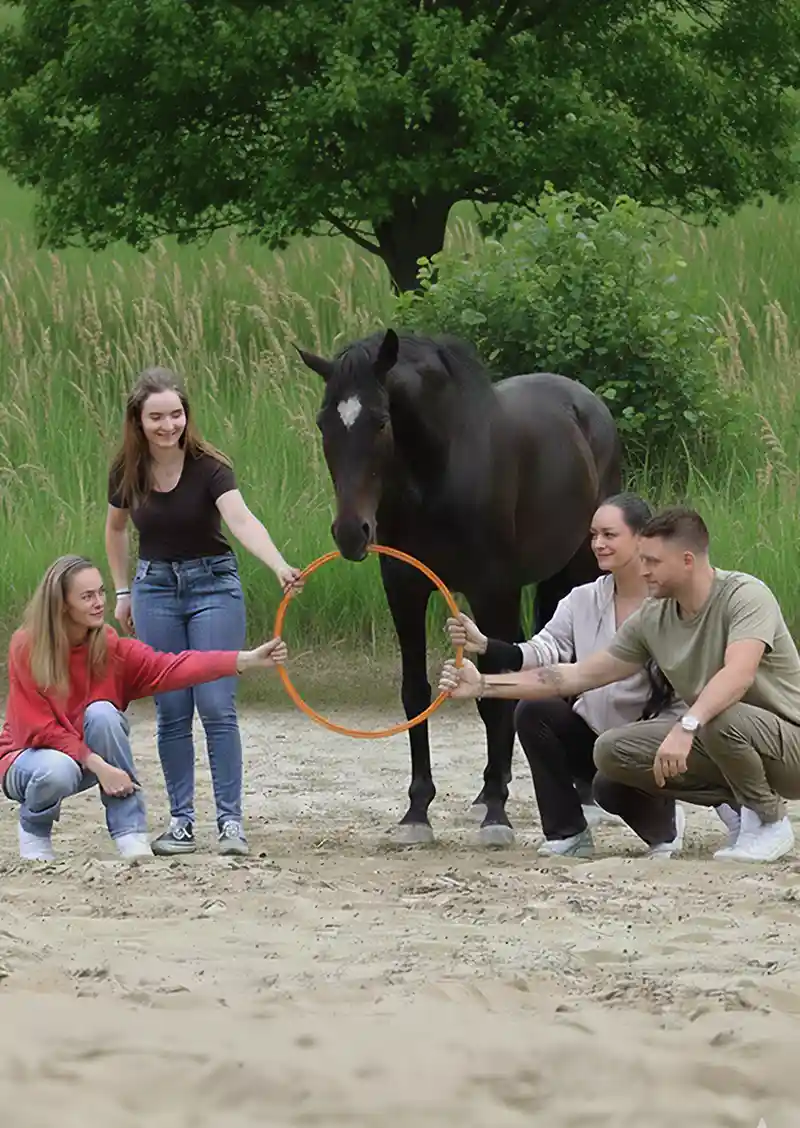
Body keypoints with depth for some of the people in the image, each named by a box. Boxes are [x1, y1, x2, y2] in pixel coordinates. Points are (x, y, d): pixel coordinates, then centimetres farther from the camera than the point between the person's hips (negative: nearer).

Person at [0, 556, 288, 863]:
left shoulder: (109, 647, -10)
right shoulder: (27, 648, -19)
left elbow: (170, 668, -24)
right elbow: (39, 730, -20)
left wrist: (249, 660, -36)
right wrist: (98, 766, -28)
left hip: (90, 756, 3)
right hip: (31, 755, -3)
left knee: (102, 713, -28)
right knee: (58, 769, -38)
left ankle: (131, 836, -21)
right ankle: (33, 831, -1)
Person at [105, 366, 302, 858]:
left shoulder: (209, 467, -17)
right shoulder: (128, 472, -5)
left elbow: (242, 520, -33)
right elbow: (116, 530, 15)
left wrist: (280, 566, -49)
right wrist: (123, 591, 14)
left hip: (212, 584, -3)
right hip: (155, 588, 3)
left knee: (217, 706, -8)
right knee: (172, 711, 4)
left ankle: (230, 820, -3)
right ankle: (181, 820, 10)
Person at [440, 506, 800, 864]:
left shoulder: (746, 596, -20)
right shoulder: (652, 618, 1)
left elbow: (738, 674, -38)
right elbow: (581, 675, 6)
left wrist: (686, 727, -51)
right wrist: (483, 684, 2)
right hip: (713, 739, 7)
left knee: (722, 717, -39)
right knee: (611, 753, -8)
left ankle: (770, 822, -11)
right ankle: (732, 804, 4)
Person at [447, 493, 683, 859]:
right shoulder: (582, 601, 3)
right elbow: (543, 651, -10)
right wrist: (484, 646, -27)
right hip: (592, 730, 5)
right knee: (531, 712, -22)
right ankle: (567, 834, -8)